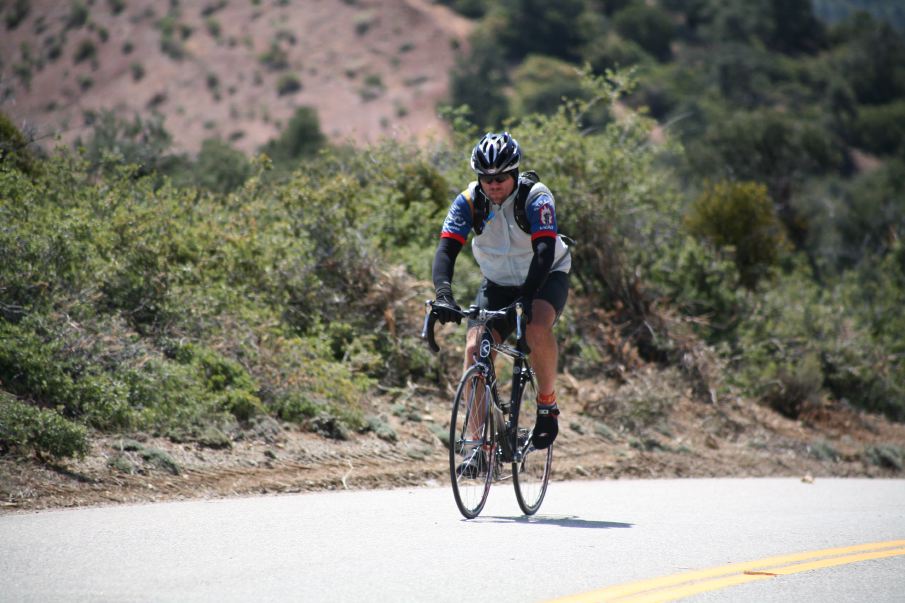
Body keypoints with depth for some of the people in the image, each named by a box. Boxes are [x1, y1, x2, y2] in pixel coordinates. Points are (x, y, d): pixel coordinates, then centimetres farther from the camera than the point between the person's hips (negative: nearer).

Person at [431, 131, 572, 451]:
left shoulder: (535, 197, -24)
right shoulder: (468, 202, -17)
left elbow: (544, 250, -34)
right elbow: (446, 249, -25)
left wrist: (526, 296, -49)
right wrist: (443, 294, -43)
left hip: (546, 276, -3)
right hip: (498, 283, 3)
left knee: (537, 327, -34)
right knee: (475, 348, -17)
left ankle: (547, 403, -11)